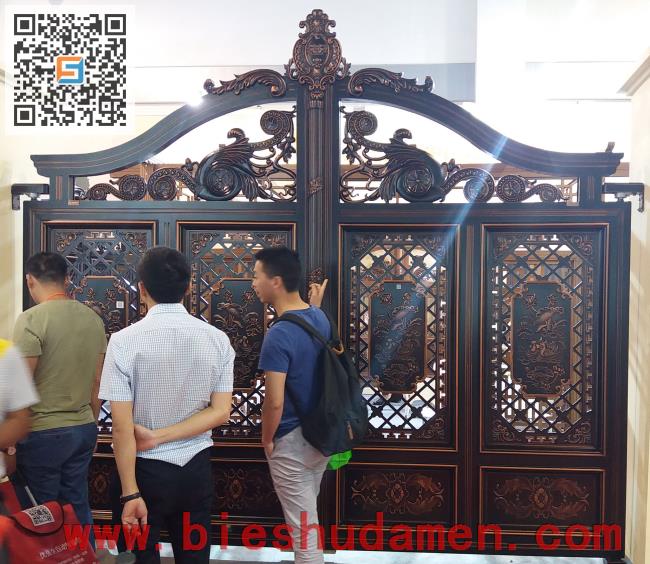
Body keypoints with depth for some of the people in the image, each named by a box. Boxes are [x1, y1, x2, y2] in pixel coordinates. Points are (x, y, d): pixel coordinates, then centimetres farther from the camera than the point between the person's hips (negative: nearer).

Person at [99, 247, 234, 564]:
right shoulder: (217, 339, -6)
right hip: (196, 468, 3)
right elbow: (220, 412, -7)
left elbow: (122, 425, -16)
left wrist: (131, 492, -11)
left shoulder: (125, 340, -15)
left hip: (147, 469, -2)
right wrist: (159, 437, -8)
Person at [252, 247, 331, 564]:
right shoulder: (321, 318, -1)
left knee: (303, 527, 8)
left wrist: (267, 439, -7)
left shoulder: (278, 336, -26)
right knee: (307, 515, 25)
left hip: (291, 441, -8)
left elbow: (274, 402, -26)